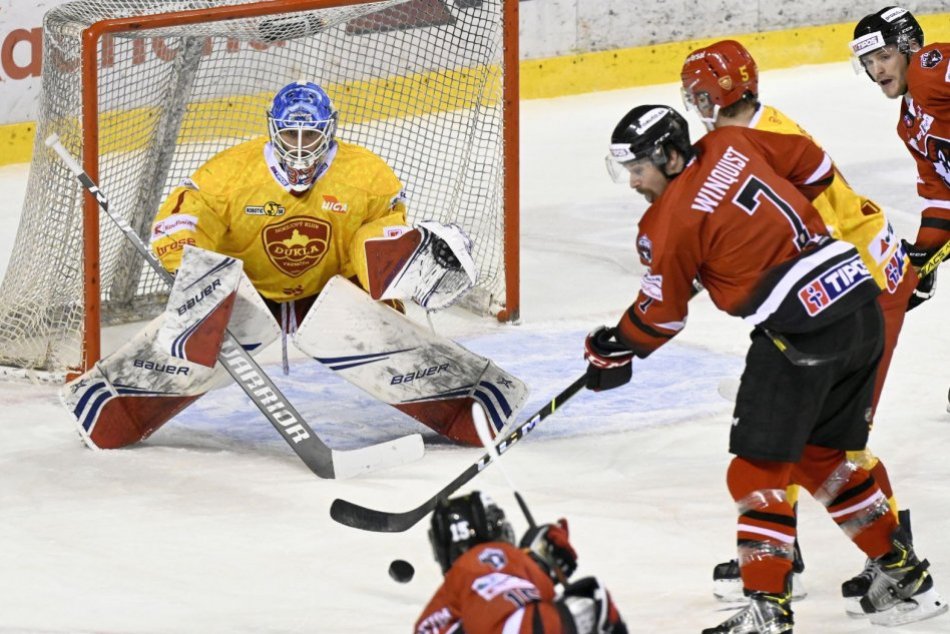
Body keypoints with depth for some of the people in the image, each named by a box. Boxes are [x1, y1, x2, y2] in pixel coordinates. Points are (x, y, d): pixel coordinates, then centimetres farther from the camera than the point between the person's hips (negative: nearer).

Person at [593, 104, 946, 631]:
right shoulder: (729, 146, 9)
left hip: (800, 326, -8)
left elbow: (660, 315, 3)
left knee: (760, 464, -3)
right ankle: (905, 576, 28)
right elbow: (813, 166, 21)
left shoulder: (670, 222, -8)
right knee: (824, 457, 21)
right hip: (860, 304, 8)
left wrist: (612, 350, 20)